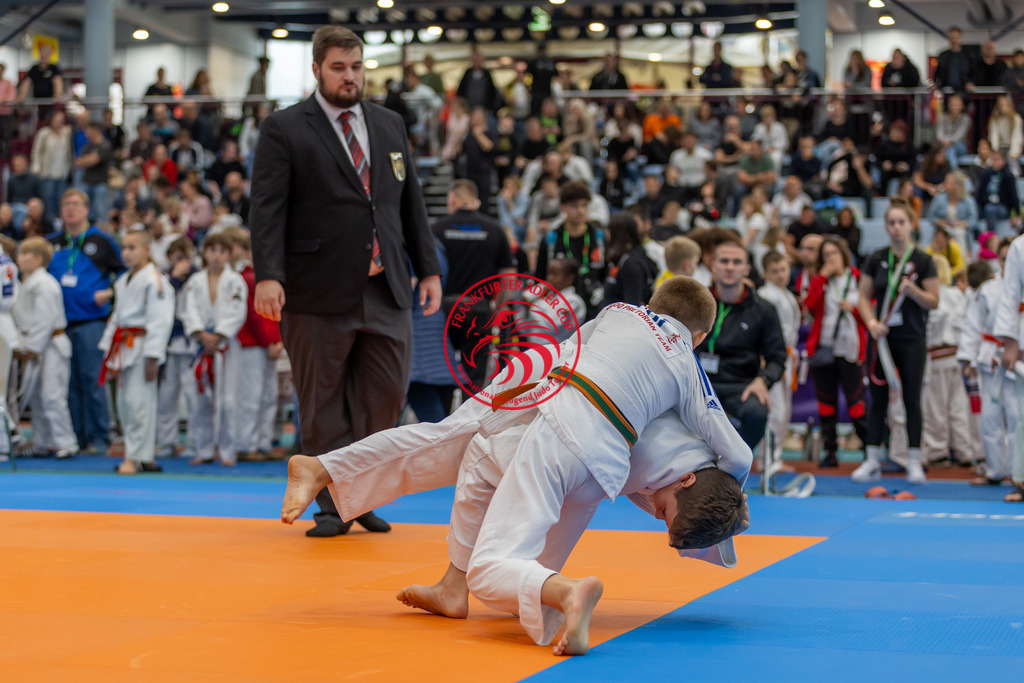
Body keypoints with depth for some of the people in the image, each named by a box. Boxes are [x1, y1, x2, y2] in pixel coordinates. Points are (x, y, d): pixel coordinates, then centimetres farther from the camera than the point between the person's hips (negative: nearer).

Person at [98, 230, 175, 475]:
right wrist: (109, 352, 19)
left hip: (142, 348, -9)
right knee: (124, 403, 10)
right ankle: (147, 456, 19)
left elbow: (160, 321, -15)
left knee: (138, 401, -11)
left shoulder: (154, 280, -12)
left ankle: (135, 457, -7)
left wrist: (152, 358, -19)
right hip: (123, 349, 9)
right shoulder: (122, 281, 16)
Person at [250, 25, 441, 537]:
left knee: (386, 396, 4)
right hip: (319, 294, -4)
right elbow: (266, 207, -8)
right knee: (324, 407, 2)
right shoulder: (284, 130, 0)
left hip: (386, 292, 4)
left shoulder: (390, 126, 16)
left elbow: (411, 203, 19)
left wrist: (428, 269, 13)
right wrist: (267, 275, -18)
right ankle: (334, 506, 13)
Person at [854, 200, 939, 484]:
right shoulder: (876, 259, 5)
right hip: (882, 337, 2)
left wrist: (913, 290, -19)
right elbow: (864, 297, 8)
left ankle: (914, 461, 4)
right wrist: (871, 322, -9)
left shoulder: (922, 261, -1)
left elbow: (934, 301, -1)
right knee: (878, 399, 4)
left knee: (912, 399, -1)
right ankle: (873, 461, 9)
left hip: (912, 340, -2)